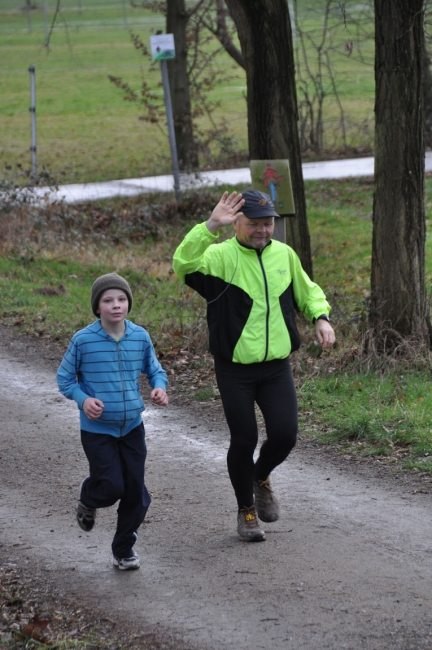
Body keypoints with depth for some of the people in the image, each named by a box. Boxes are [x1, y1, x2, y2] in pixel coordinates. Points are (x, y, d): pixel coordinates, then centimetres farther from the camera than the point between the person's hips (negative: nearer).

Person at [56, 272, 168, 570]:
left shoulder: (140, 337, -3)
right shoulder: (83, 341, -12)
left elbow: (155, 370, 10)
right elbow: (64, 378, -1)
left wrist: (159, 387, -12)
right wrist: (83, 399, -19)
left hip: (132, 426, 4)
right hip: (97, 429, -3)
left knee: (136, 492, 6)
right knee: (111, 487, -12)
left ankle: (124, 549, 27)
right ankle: (88, 501, 26)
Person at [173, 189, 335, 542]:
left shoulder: (284, 254, 5)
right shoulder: (221, 256, -11)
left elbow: (307, 290, 21)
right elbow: (184, 264, -33)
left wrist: (321, 317, 2)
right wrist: (212, 226, -42)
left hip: (277, 367, 4)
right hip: (235, 370, -4)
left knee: (285, 434, -6)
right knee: (244, 440, 1)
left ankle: (262, 478, 27)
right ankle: (246, 510, 22)